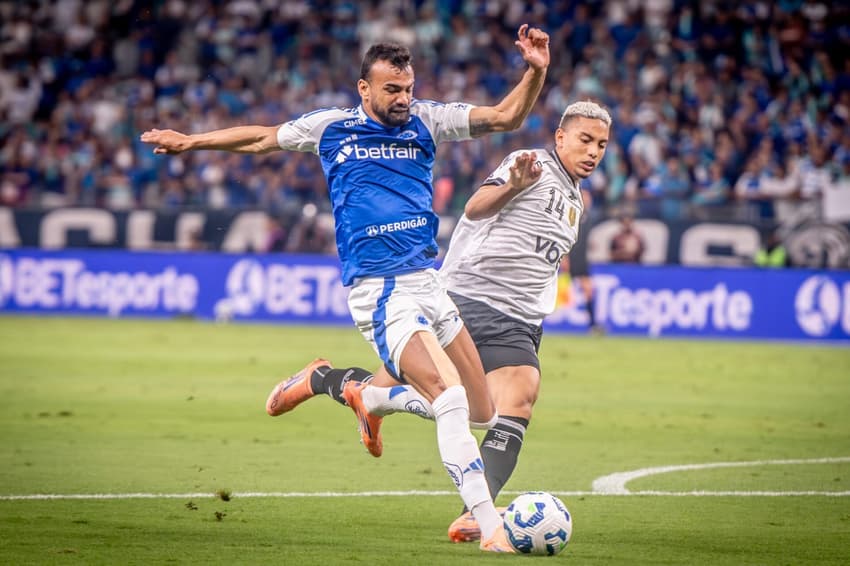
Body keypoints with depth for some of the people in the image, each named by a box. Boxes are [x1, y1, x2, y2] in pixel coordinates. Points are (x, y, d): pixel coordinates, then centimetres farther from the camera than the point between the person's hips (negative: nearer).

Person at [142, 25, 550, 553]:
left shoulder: (427, 120, 10)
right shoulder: (330, 127, 6)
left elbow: (506, 117, 1)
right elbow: (262, 138, 23)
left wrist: (535, 72, -16)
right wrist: (190, 140, 30)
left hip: (428, 281, 5)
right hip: (379, 292, -5)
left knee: (483, 412, 4)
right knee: (449, 395, -23)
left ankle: (363, 397, 29)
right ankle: (491, 527, -26)